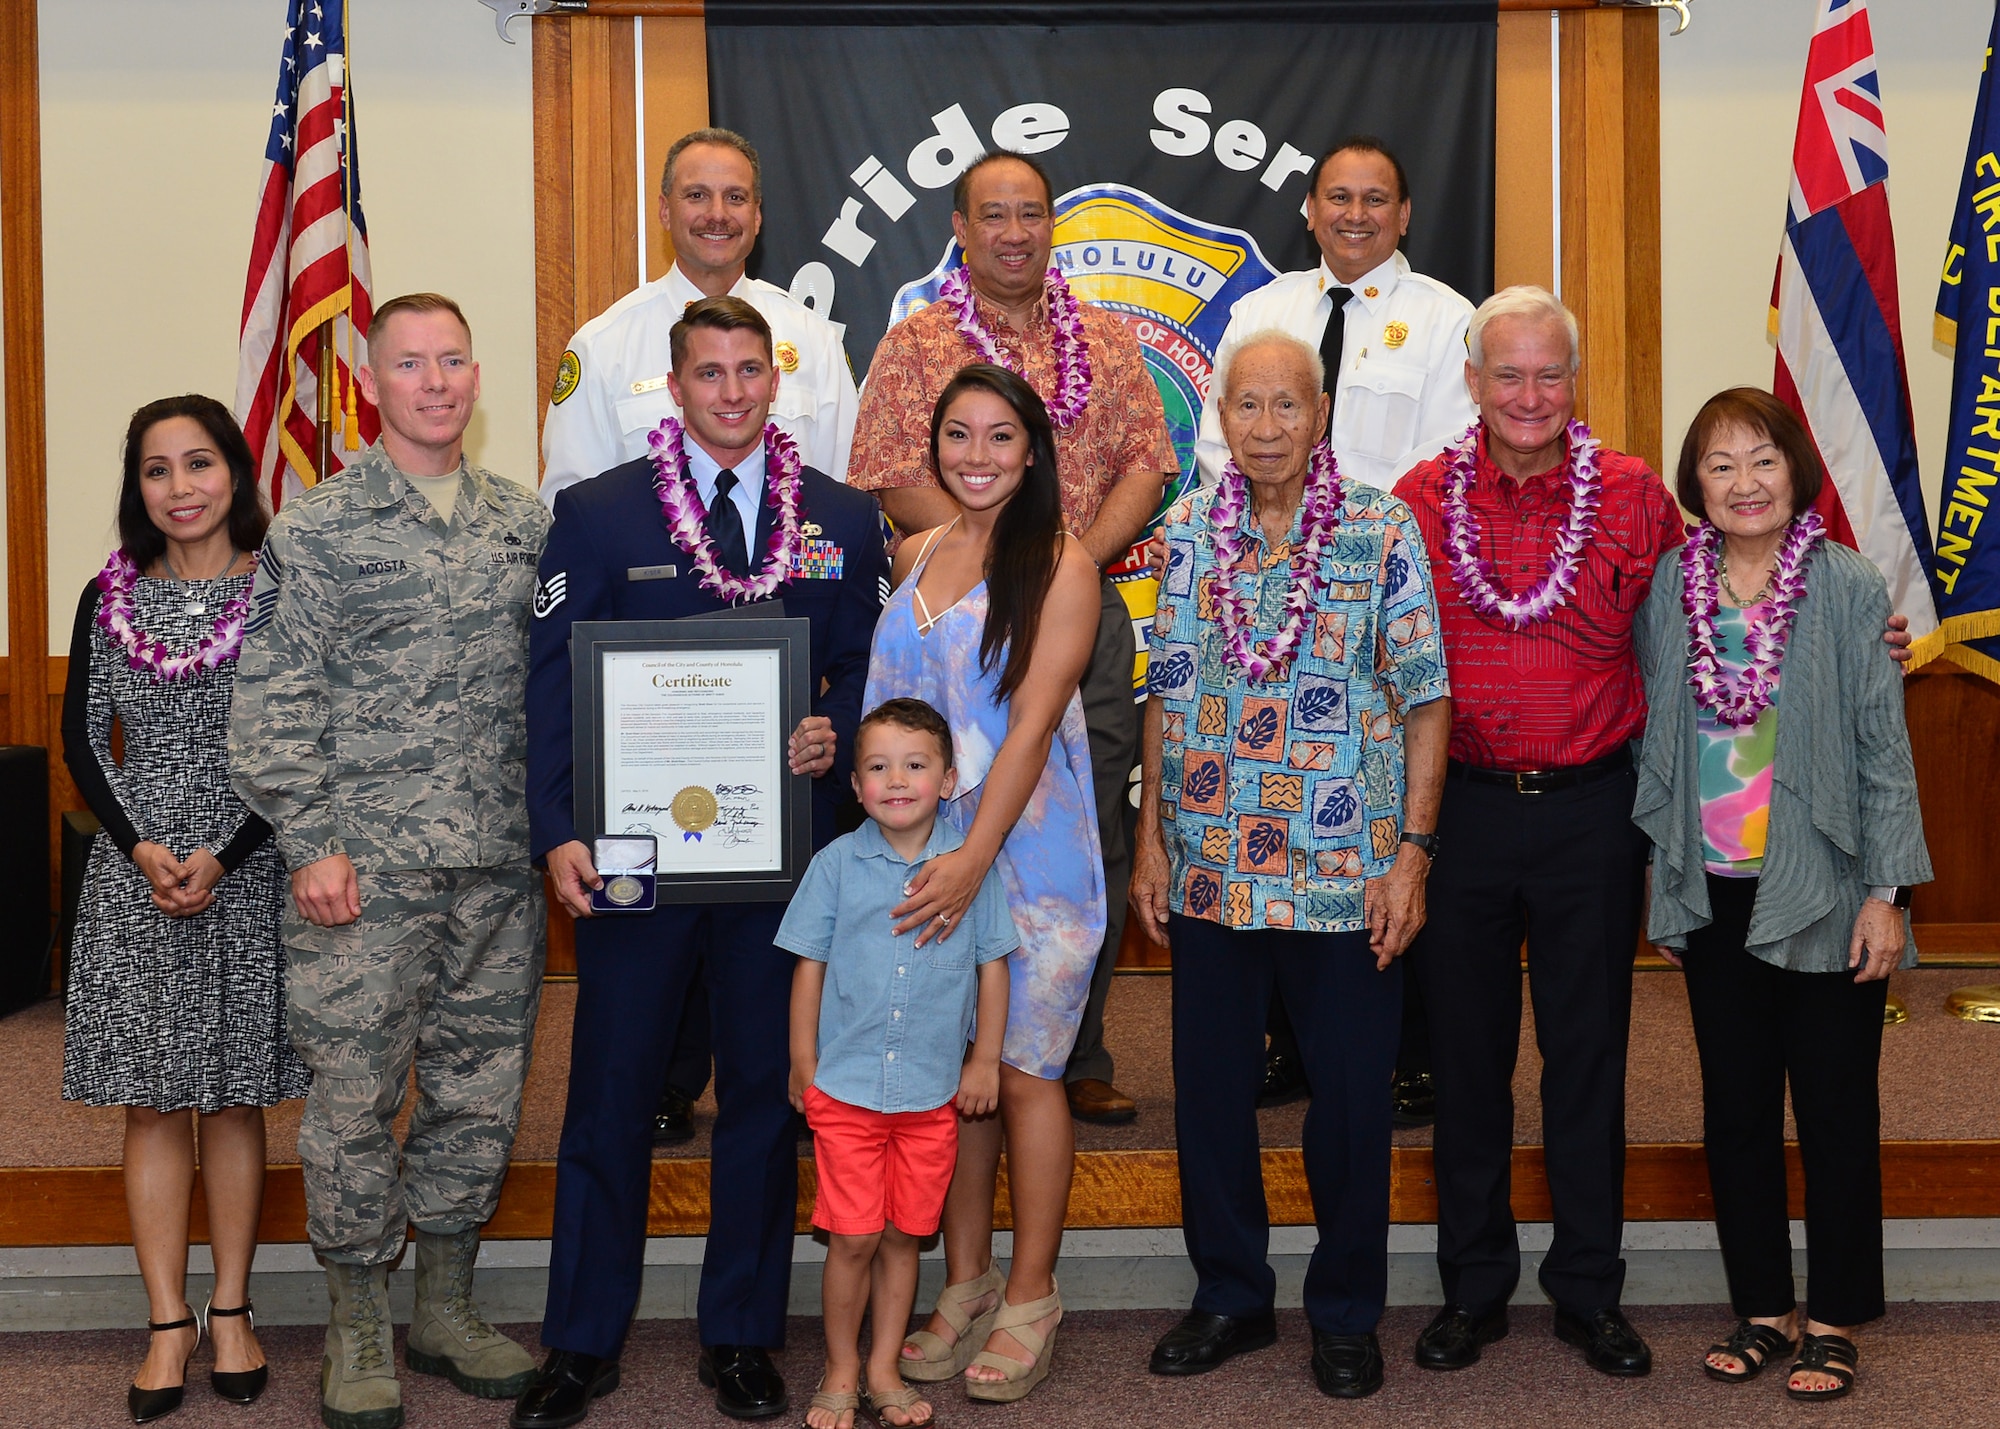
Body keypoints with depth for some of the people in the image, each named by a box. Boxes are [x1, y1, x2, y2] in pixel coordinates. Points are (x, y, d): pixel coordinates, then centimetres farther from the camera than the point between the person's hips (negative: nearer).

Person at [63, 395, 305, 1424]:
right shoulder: (109, 598, 6)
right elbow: (81, 743, 5)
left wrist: (222, 857, -14)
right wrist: (141, 848, -9)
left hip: (248, 869, -2)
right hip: (136, 873, 2)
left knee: (233, 1099, 5)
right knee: (151, 1104, 4)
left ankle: (230, 1310, 16)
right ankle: (169, 1323, 12)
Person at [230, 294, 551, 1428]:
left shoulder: (527, 523, 10)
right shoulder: (319, 527, -2)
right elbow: (276, 698, -4)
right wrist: (311, 845, -10)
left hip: (502, 866, 4)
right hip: (368, 866, -4)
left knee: (482, 1089, 10)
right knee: (357, 1096, 2)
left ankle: (448, 1311, 26)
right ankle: (359, 1333, 18)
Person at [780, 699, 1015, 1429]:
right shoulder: (836, 864, -4)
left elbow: (992, 965, 5)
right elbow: (810, 967, 3)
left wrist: (984, 1062, 5)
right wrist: (803, 1067, 3)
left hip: (934, 1093, 1)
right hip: (846, 1087, -1)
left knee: (903, 1236, 11)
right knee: (853, 1239, 2)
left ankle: (885, 1369, 26)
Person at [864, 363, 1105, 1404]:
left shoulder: (1059, 564, -6)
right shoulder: (915, 557, 11)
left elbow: (1032, 725, -14)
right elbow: (895, 704, 15)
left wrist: (973, 859, -21)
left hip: (1027, 849, -5)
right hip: (922, 849, 5)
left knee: (1021, 1069, 1)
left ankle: (1030, 1300, 13)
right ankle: (966, 1281, 21)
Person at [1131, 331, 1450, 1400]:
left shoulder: (1383, 531, -4)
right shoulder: (1187, 531, 5)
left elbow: (1425, 700, -4)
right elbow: (1166, 695, 9)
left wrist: (1413, 851, -9)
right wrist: (1151, 840, 7)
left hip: (1345, 873, -3)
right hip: (1208, 871, 3)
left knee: (1351, 1095, 6)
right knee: (1209, 1087, 11)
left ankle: (1346, 1311, 23)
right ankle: (1230, 1294, 28)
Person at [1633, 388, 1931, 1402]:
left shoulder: (1847, 588, -6)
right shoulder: (1667, 589, 3)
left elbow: (1884, 749, -5)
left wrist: (1885, 894, -9)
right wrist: (1661, 883, 7)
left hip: (1822, 895, -3)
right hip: (1712, 896, 3)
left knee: (1835, 1109, 6)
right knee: (1736, 1107, 11)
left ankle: (1835, 1318, 19)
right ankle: (1762, 1307, 24)